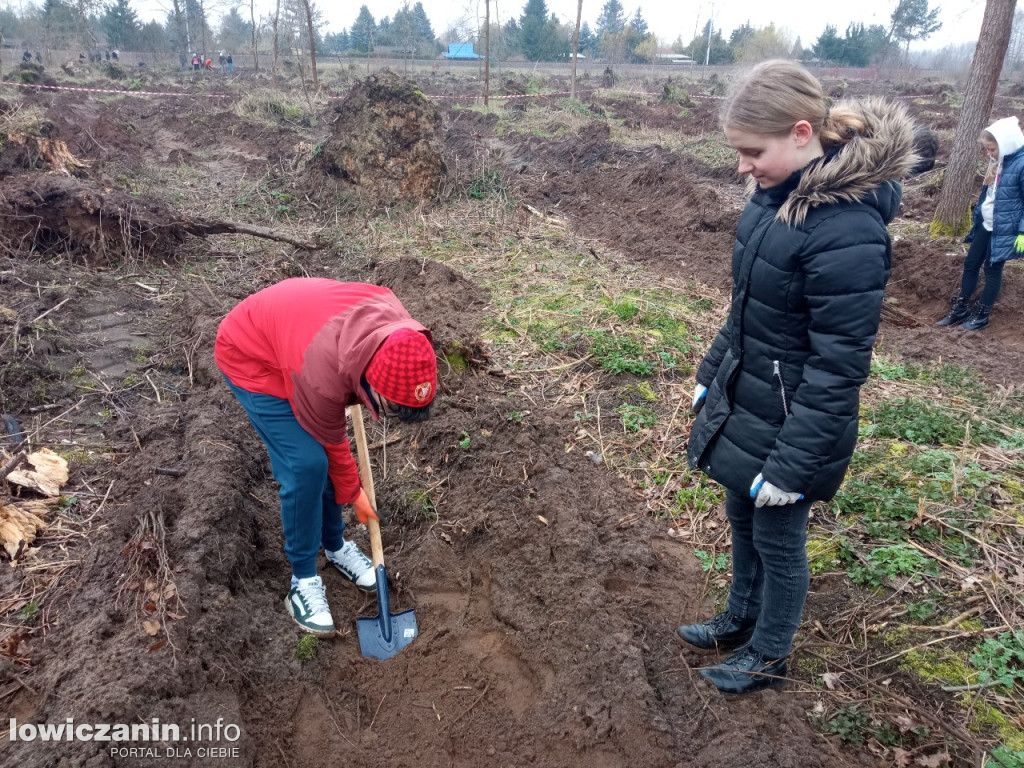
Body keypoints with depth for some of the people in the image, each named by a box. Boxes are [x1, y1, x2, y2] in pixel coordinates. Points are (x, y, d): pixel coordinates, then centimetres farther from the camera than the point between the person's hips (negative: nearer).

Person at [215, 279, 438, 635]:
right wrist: (353, 493, -2)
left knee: (322, 461, 6)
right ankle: (303, 578, 3)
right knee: (307, 464, -15)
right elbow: (330, 442, -19)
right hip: (249, 356, -6)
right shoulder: (323, 377, -41)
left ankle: (336, 545, 28)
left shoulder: (393, 319, -26)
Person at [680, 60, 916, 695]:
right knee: (742, 521, 24)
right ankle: (741, 621, 49)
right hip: (743, 400, 8)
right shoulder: (777, 193, -1)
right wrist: (711, 375, 17)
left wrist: (792, 464, -20)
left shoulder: (847, 228, -27)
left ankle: (769, 657, 39)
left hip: (790, 422, -8)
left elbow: (837, 367, -24)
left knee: (777, 541, 14)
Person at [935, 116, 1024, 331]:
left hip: (1003, 230, -8)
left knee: (992, 269, 3)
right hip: (986, 225, 8)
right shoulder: (997, 162, 5)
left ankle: (981, 316, 15)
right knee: (970, 264, 12)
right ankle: (960, 309, 23)